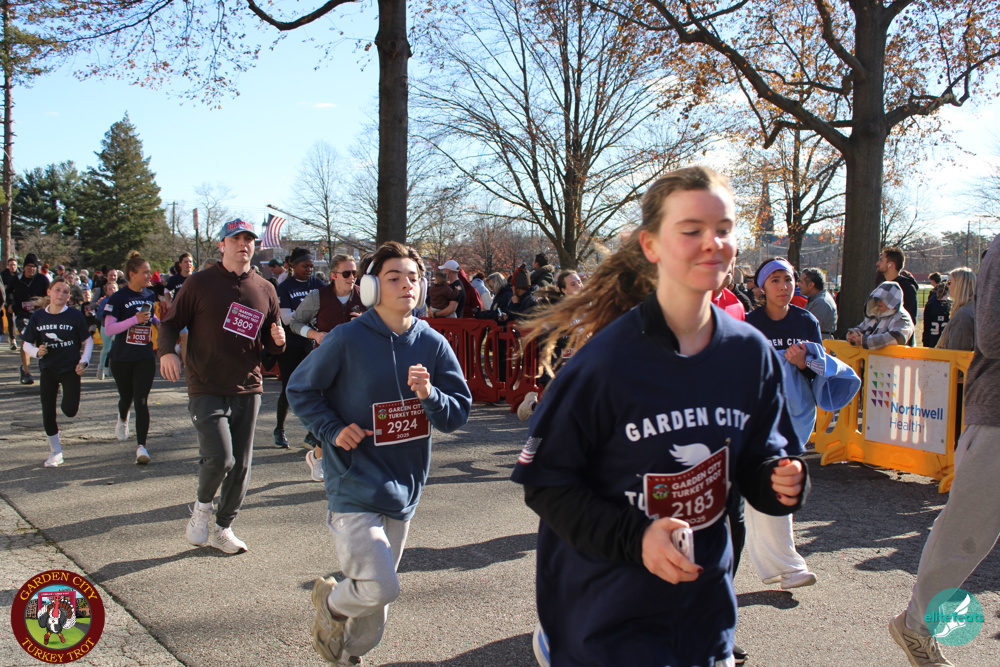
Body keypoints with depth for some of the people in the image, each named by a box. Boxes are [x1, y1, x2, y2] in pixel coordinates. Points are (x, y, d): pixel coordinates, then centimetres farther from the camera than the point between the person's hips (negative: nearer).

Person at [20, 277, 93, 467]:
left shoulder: (74, 315, -7)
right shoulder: (38, 316, -1)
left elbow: (88, 340, 1)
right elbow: (26, 344, 3)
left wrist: (84, 361, -10)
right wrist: (37, 352, -17)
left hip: (70, 368, -2)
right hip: (47, 369, 2)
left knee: (69, 410, -14)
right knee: (48, 413, 3)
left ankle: (69, 397, 24)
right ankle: (55, 451, 20)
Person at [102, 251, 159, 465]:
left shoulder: (150, 295, 5)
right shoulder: (118, 298, -11)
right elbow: (109, 329, -19)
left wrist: (158, 322, 7)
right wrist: (135, 319, -27)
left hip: (145, 358, 2)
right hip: (122, 358, -2)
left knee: (142, 402, -8)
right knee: (126, 397, 17)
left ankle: (141, 446, -8)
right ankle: (122, 419, 52)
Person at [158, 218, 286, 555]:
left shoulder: (265, 290, 9)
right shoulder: (201, 283, -1)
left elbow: (271, 345, 18)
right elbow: (170, 323, 1)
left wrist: (278, 340, -6)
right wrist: (167, 351, -19)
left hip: (248, 390, 4)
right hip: (207, 389, -4)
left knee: (241, 466, 8)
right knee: (219, 458, -17)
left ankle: (223, 528, 27)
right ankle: (202, 507, 14)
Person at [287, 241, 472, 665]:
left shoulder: (433, 344, -2)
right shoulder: (347, 339, -11)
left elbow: (459, 413, -1)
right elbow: (300, 389, 1)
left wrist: (429, 395, -20)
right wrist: (332, 430, -12)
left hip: (403, 489, 5)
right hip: (355, 485, -5)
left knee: (377, 596, 17)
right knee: (379, 587, -15)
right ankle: (330, 600, 19)